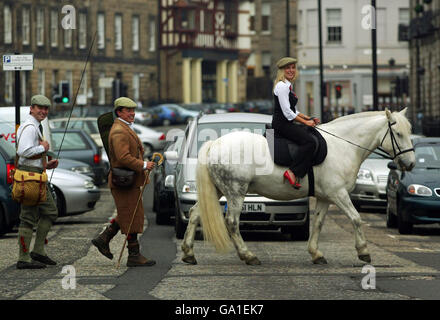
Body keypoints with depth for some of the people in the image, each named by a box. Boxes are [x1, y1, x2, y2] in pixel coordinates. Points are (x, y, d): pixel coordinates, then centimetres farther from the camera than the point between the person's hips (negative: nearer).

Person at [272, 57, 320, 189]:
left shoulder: (288, 86, 19)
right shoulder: (282, 86, -13)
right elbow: (287, 113, -18)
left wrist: (309, 119, 12)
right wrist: (305, 122, -13)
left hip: (287, 124, 11)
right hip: (282, 124, -11)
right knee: (309, 141, -24)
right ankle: (293, 172, -29)